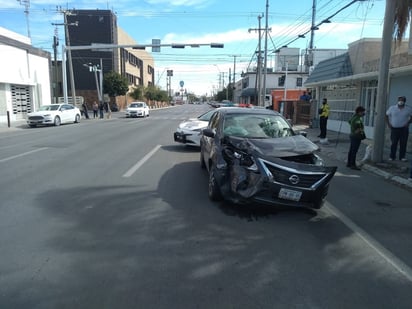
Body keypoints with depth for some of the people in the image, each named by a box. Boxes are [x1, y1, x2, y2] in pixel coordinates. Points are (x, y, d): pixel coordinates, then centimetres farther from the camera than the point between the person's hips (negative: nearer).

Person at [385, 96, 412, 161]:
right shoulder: (392, 108, 1)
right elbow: (386, 116, 7)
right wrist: (388, 124, -2)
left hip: (404, 129, 1)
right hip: (394, 129, 0)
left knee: (403, 143, 1)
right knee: (393, 143, 3)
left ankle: (402, 157, 9)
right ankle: (392, 156, 10)